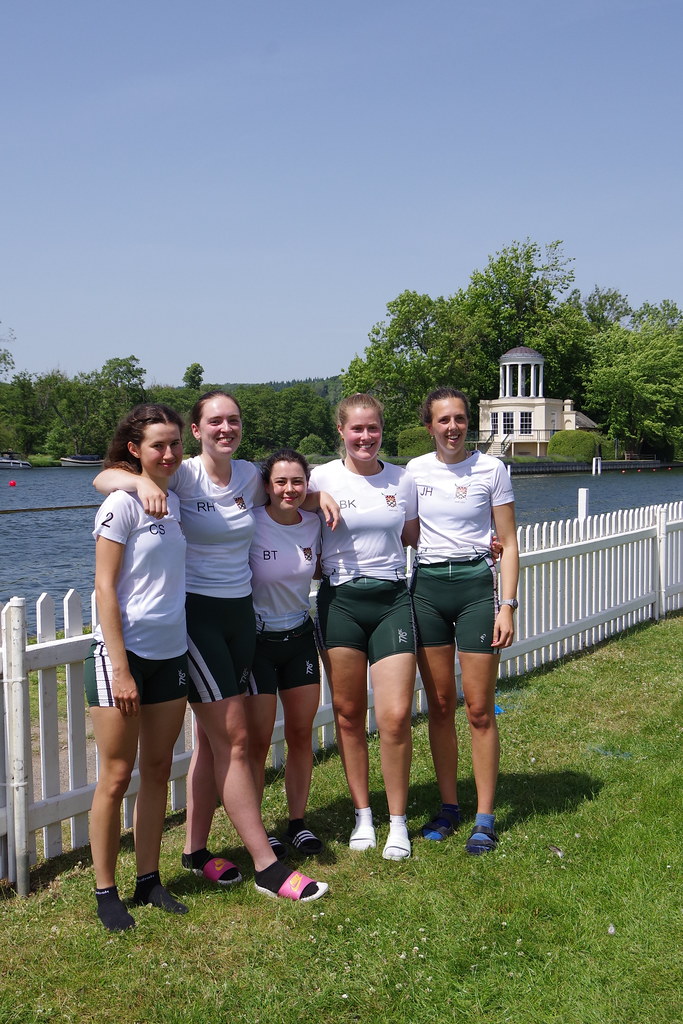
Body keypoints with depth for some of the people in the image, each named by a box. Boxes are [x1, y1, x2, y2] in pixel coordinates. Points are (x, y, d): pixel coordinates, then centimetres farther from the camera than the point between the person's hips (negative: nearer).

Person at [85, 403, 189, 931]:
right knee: (116, 776, 0)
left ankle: (149, 879, 21)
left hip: (170, 654, 6)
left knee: (158, 770, 11)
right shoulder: (122, 504, -10)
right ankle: (105, 891, 12)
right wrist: (120, 670, -17)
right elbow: (105, 590, -14)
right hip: (123, 652, -6)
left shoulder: (174, 502, 9)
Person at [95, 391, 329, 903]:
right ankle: (268, 867, 0)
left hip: (241, 612, 6)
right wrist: (142, 482, -39)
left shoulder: (250, 476, 6)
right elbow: (103, 477, -19)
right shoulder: (183, 475, -10)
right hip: (195, 614, -6)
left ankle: (195, 850, 25)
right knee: (234, 738, -6)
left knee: (212, 739, 12)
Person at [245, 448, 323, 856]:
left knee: (301, 734, 8)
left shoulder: (313, 523, 0)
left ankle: (298, 822, 22)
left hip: (300, 636, 5)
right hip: (257, 638, -4)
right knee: (258, 740, 0)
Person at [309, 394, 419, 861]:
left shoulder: (402, 479, 5)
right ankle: (363, 815, 24)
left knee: (396, 716, -6)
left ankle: (398, 822, 11)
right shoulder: (322, 479, -1)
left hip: (393, 599, 1)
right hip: (340, 602, 0)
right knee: (348, 714, 7)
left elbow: (413, 536, 17)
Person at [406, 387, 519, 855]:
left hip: (476, 584, -3)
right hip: (427, 586, 3)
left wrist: (507, 606, -8)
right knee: (440, 705, 8)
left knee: (479, 708, -1)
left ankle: (485, 818, 9)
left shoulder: (491, 469, -2)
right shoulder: (414, 471, 6)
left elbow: (509, 544, -1)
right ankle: (449, 807, 20)